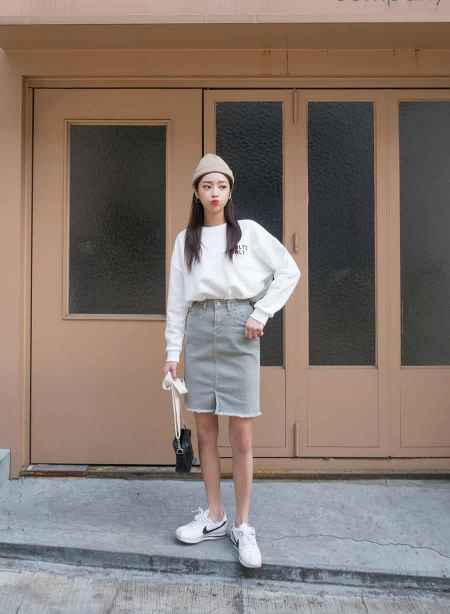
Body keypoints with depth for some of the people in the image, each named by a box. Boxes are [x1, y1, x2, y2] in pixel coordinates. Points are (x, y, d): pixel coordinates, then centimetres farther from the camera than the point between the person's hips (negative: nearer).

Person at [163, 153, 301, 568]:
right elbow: (176, 298, 10)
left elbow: (289, 271, 5)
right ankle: (214, 517, 22)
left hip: (238, 331, -3)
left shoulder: (249, 231, 4)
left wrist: (261, 314, -4)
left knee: (241, 436, -2)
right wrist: (172, 351, 5)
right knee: (205, 431, 7)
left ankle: (242, 526, 12)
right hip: (199, 331, 3)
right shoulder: (185, 240, 11)